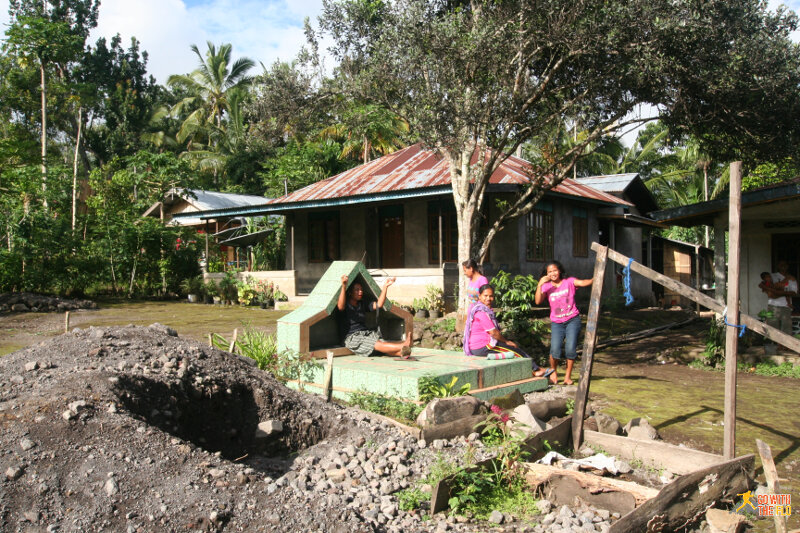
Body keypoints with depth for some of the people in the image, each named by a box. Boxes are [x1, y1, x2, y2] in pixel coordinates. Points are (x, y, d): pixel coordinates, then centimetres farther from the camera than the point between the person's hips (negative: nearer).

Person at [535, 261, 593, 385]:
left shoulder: (569, 282, 2)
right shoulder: (546, 286, 5)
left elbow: (583, 283, -15)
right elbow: (538, 301, -10)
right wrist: (540, 284, -18)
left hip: (572, 320, 0)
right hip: (556, 323, 0)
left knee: (570, 348, -11)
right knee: (555, 349, -15)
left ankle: (568, 375, 10)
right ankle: (553, 373, 13)